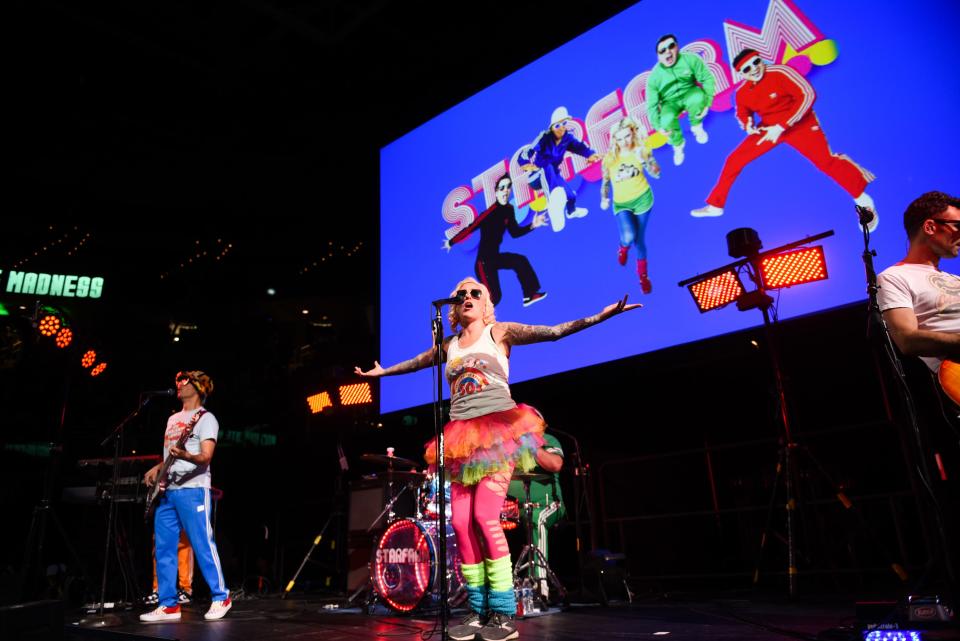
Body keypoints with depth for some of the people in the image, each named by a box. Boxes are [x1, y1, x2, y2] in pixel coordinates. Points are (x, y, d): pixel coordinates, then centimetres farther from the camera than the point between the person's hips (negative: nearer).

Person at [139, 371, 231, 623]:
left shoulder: (205, 418, -5)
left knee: (202, 545, -7)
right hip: (167, 491, 8)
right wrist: (158, 468, 9)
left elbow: (206, 457, -16)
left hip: (192, 490, -8)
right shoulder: (173, 419, 20)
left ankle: (221, 597, 3)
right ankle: (168, 605, 13)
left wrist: (184, 456, -34)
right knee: (163, 548, 6)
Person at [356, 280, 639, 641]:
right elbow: (414, 363, 35)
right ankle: (479, 611, 8)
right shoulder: (448, 345, 18)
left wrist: (600, 316, -14)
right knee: (462, 524, -4)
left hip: (498, 432, -4)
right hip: (462, 439, 5)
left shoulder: (499, 332, 6)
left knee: (485, 518, -16)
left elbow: (553, 332, -4)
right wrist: (381, 371, 48)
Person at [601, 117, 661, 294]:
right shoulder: (609, 158, -17)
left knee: (639, 239, 9)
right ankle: (623, 246, 19)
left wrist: (644, 160, -30)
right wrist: (603, 198, -15)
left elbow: (656, 174, -13)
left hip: (643, 198, 1)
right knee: (629, 238, -23)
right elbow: (605, 181, -2)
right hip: (621, 203, -1)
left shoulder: (642, 149, -13)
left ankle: (643, 274, 34)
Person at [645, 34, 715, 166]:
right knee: (667, 121, -33)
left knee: (698, 97, -37)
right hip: (670, 102, 0)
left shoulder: (691, 59, -16)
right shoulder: (654, 76, -15)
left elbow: (707, 79, -13)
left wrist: (707, 102, -25)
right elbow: (651, 105, -12)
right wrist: (658, 126, -22)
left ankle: (696, 126, -4)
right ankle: (678, 145, 3)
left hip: (689, 94, 0)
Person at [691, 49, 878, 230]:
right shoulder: (741, 93, -7)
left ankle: (862, 199, 4)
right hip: (768, 128, 5)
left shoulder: (780, 73, -23)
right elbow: (742, 113, 12)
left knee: (826, 161, -18)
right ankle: (715, 206, 13)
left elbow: (807, 94, -26)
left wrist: (781, 126, -30)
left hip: (799, 123, -5)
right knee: (734, 160, -2)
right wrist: (747, 125, -14)